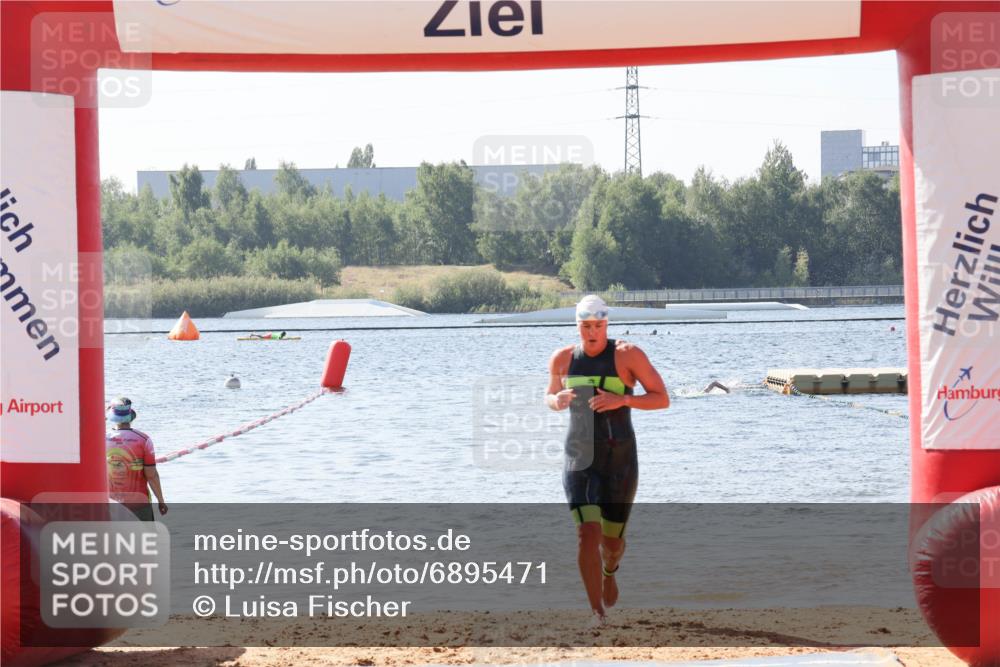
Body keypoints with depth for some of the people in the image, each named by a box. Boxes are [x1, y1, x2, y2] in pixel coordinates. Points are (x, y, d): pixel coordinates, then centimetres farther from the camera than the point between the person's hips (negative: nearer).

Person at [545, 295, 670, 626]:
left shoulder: (627, 354, -7)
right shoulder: (562, 359, 3)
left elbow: (662, 399, -6)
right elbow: (550, 397, 20)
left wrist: (622, 400, -22)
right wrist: (557, 400, -5)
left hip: (619, 460, -1)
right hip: (579, 459, 1)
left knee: (612, 539, 10)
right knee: (588, 533, -17)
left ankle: (609, 572, 47)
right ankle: (598, 614, -13)